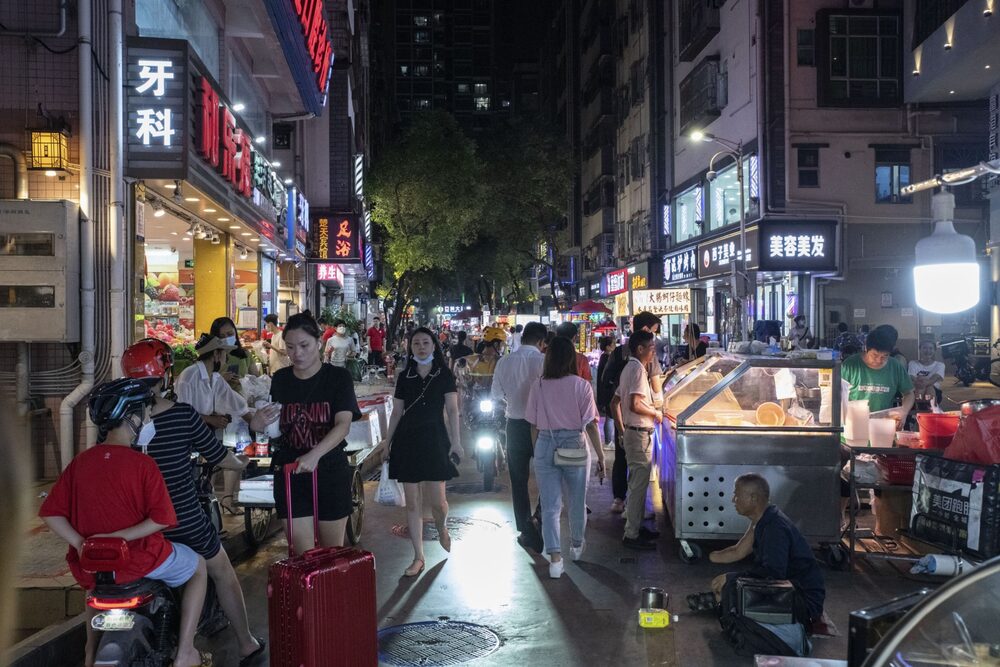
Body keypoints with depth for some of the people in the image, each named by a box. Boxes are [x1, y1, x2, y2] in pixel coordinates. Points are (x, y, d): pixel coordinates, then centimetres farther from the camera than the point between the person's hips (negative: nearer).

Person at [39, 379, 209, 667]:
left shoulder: (80, 461, 0)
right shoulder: (142, 464, -14)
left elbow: (50, 513, -2)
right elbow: (161, 518, -20)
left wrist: (81, 543, -9)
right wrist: (121, 537, -17)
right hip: (140, 561, -5)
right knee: (199, 567, 22)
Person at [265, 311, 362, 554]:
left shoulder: (338, 377, -4)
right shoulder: (280, 379, 6)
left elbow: (343, 424, -15)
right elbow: (277, 429, 14)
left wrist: (315, 454, -30)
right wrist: (259, 424, -10)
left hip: (330, 472, -2)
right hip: (289, 472, 2)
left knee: (332, 552, 10)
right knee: (303, 555, 2)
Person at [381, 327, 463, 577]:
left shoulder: (444, 375, 4)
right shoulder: (404, 376, 9)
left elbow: (452, 410, -1)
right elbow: (396, 413, 12)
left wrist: (456, 441, -10)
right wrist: (386, 443, 9)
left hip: (435, 438, -2)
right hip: (407, 439, 2)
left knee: (436, 499, -7)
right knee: (412, 502, 2)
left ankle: (442, 528, 29)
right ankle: (418, 557, 11)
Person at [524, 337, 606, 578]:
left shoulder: (537, 386, -3)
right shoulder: (581, 386, -8)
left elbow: (534, 425, 3)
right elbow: (591, 424, -8)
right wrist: (601, 456, -1)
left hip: (545, 445, 1)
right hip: (575, 445, -1)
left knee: (550, 506, 5)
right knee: (577, 502, 19)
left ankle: (555, 558, -3)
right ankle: (577, 545, 39)